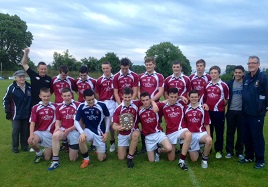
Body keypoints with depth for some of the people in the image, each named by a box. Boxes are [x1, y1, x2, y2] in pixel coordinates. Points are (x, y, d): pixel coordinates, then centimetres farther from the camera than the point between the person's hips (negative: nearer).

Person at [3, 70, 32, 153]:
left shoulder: (29, 87, 2)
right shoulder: (11, 88, -9)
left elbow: (32, 99, 14)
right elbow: (5, 100, -2)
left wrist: (31, 110, 12)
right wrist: (8, 111, -4)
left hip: (26, 114, 3)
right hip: (16, 114, -3)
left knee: (25, 130, 8)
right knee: (16, 130, -2)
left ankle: (24, 146, 22)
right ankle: (15, 147, 13)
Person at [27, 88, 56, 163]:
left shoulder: (54, 107, 1)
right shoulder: (35, 108, -3)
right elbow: (32, 122, -9)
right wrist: (31, 134, -23)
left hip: (50, 133, 0)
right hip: (39, 132, 0)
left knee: (47, 158, -2)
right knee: (31, 141, -34)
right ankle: (39, 153, 0)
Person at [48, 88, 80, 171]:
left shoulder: (78, 105, -7)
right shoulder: (59, 107, 7)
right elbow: (58, 121, 10)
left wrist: (69, 129, -14)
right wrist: (57, 127, -12)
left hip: (74, 131, -3)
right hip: (63, 130, 3)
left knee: (73, 159, 1)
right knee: (55, 135, -35)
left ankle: (75, 149, 37)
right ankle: (55, 161, -24)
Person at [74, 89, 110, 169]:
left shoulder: (101, 105, -15)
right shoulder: (81, 106, -13)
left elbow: (107, 117, 0)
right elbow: (76, 121, -10)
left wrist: (106, 132, -4)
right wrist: (82, 132, -27)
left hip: (100, 132, -1)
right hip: (89, 130, 1)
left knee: (101, 158, -1)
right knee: (81, 140, -35)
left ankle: (102, 149, 37)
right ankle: (86, 159, -8)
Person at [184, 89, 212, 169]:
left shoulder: (203, 109, 2)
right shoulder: (185, 109, 4)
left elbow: (207, 125, 4)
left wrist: (209, 136, -8)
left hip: (201, 133, 0)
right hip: (190, 135, 1)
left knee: (209, 140, -37)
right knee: (194, 159, -3)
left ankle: (204, 158, -9)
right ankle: (197, 150, 33)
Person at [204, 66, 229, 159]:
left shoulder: (223, 85, -4)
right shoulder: (207, 85, 8)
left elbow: (227, 99, 3)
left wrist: (221, 105, -5)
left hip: (219, 112, -4)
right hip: (208, 111, 4)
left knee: (219, 132, 5)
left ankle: (219, 151, 17)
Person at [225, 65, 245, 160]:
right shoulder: (229, 83, 4)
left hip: (242, 112, -1)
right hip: (231, 111, 1)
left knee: (241, 133, 7)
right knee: (230, 132, 8)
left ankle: (240, 152, 20)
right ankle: (229, 151, 18)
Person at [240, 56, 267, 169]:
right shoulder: (246, 78, 10)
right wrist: (244, 107, 12)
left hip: (257, 114, -6)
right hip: (246, 113, 6)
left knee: (257, 136, 1)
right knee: (247, 136, 13)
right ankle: (249, 156, 28)